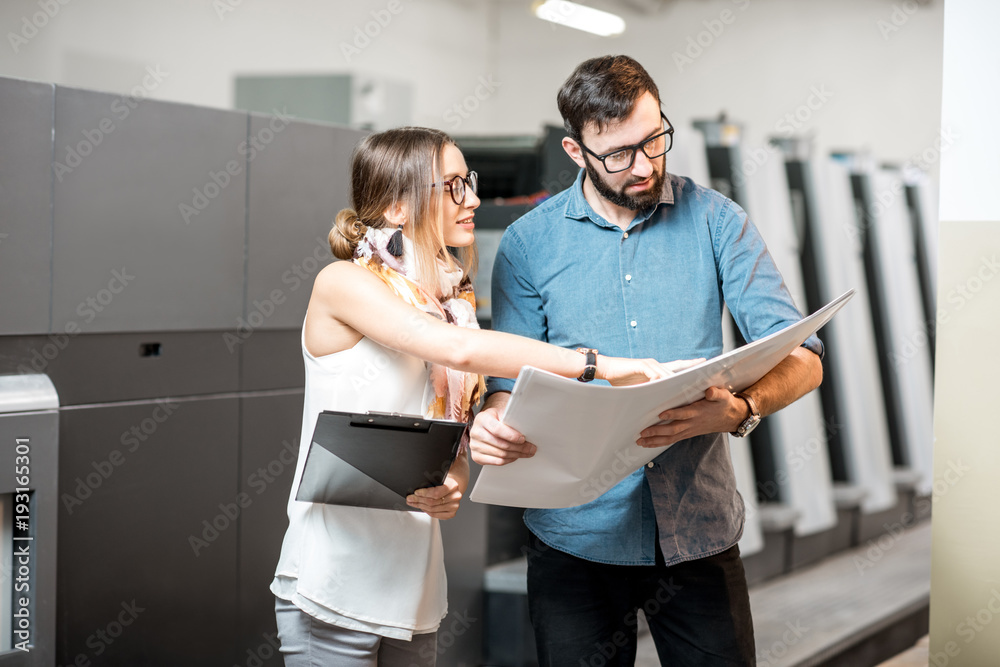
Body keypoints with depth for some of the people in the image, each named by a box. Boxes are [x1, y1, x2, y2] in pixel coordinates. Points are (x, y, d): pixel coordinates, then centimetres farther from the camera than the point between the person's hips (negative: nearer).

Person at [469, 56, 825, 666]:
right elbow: (512, 380, 1)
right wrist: (494, 426, -24)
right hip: (576, 535, 0)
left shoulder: (715, 220, 0)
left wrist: (739, 410, -28)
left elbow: (801, 358, -6)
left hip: (700, 530, 0)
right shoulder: (529, 243, 0)